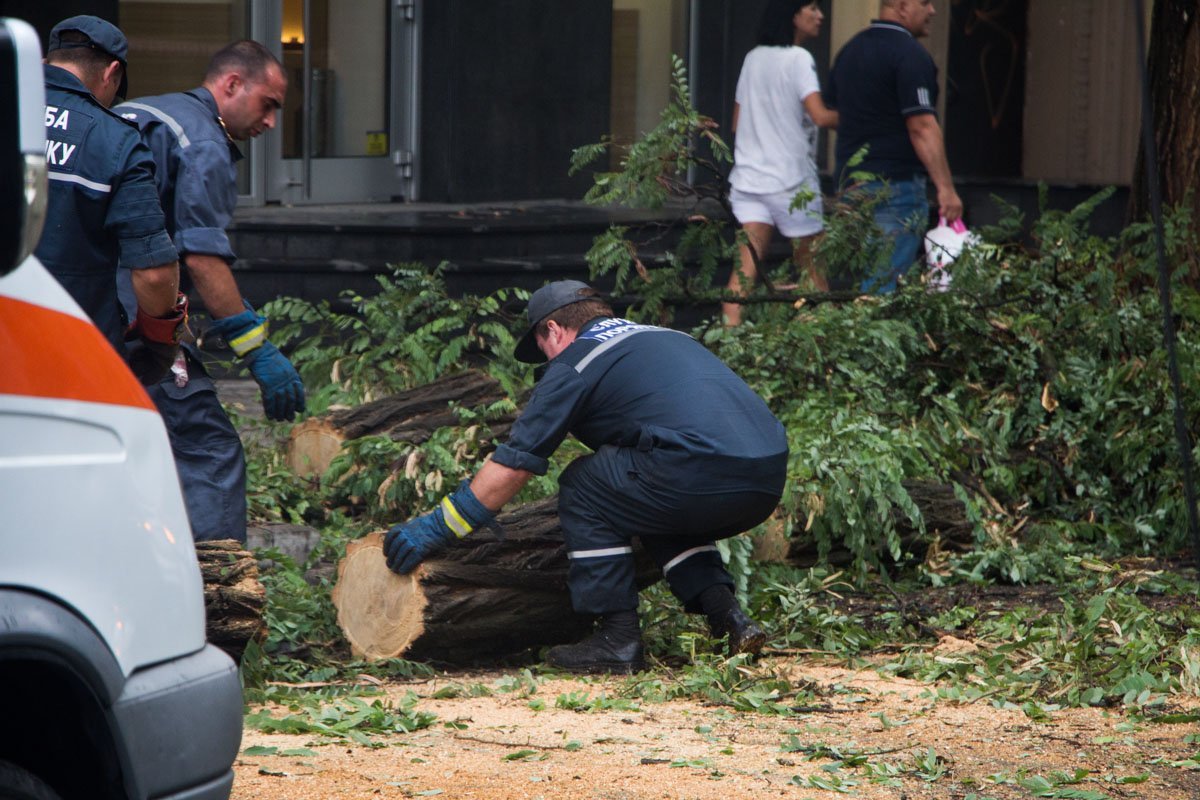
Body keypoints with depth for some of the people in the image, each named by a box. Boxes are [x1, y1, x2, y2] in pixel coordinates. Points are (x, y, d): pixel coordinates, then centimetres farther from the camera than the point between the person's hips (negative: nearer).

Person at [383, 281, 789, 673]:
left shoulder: (574, 362, 8)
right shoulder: (664, 337, 30)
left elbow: (511, 467, 8)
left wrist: (435, 527, 17)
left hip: (707, 477, -8)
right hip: (770, 479, 8)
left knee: (583, 485, 13)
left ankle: (619, 638, 9)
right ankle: (725, 612, 16)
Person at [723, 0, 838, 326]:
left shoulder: (753, 58, 12)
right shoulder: (798, 59, -9)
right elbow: (820, 116, -21)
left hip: (749, 177, 5)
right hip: (791, 179, -5)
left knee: (745, 266, -5)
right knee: (812, 263, 7)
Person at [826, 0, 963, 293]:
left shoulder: (850, 50, 14)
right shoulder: (910, 54, -13)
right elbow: (922, 126, -20)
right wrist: (945, 188, -21)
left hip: (852, 181, 9)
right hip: (896, 186, -9)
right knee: (884, 283, -9)